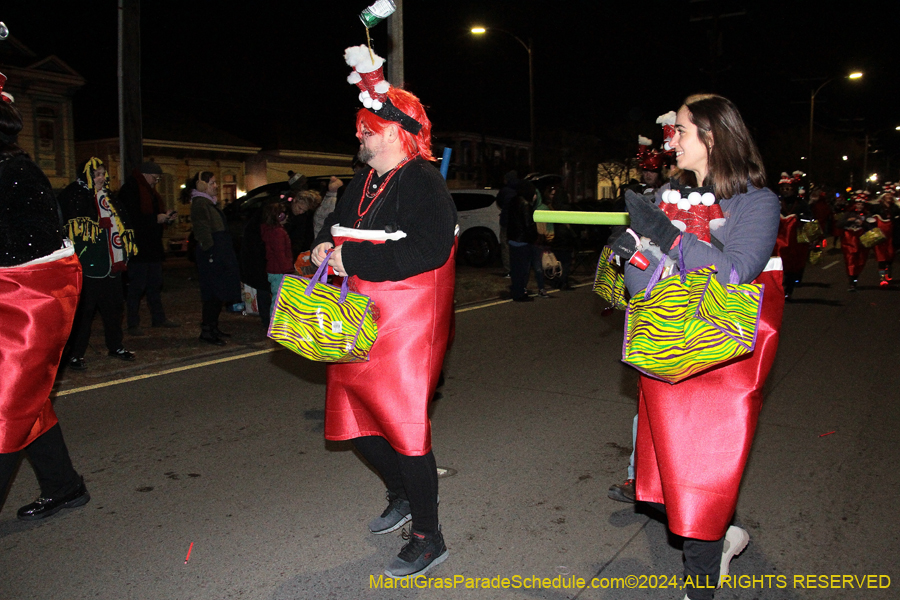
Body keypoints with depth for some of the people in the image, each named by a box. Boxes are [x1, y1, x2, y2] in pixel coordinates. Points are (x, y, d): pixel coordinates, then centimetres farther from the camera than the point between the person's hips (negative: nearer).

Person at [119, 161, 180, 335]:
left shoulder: (150, 192, 20)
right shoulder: (130, 190, -10)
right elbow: (131, 218, -19)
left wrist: (167, 217, 5)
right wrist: (156, 219, -18)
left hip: (153, 247, 9)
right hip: (138, 248, -9)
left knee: (155, 284, 13)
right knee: (136, 286, -6)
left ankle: (159, 318, 21)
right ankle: (133, 324, 0)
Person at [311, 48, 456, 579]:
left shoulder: (422, 184, -14)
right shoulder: (363, 184, 13)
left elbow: (426, 251, -27)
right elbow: (338, 227, 27)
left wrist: (353, 259, -23)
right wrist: (326, 246, 2)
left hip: (408, 327, -9)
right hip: (363, 325, 9)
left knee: (403, 422, -3)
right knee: (357, 416, 16)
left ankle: (429, 538, 16)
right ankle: (402, 496, 41)